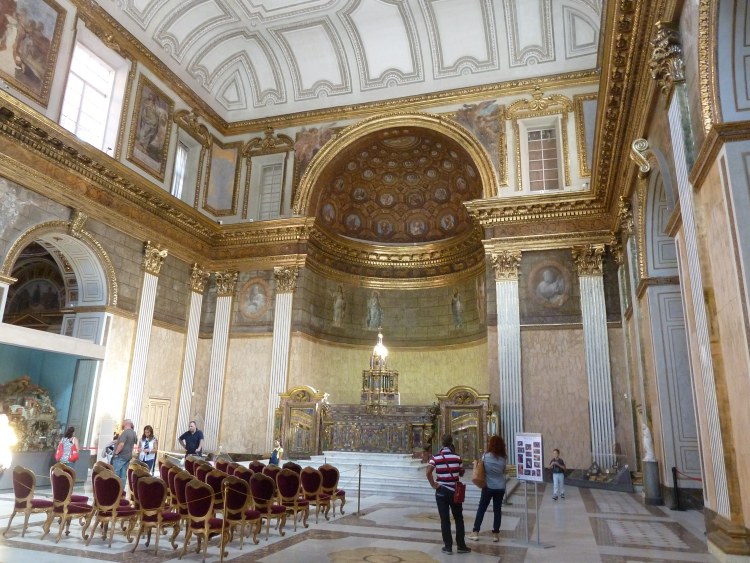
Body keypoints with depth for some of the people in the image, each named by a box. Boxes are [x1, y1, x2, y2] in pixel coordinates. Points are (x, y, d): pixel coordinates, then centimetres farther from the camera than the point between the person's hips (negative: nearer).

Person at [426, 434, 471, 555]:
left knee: (444, 520, 7)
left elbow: (428, 472, -17)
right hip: (454, 491, 0)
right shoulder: (457, 456, -4)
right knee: (458, 519, 12)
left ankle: (448, 546, 10)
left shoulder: (435, 457, -5)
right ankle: (461, 546, 14)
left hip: (441, 491, 0)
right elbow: (461, 473, 6)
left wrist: (433, 485, -8)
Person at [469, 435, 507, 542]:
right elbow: (503, 471, 4)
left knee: (481, 509, 9)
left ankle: (475, 532, 11)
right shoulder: (503, 458, -6)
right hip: (500, 487, 1)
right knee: (497, 510, 10)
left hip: (488, 487, -1)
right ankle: (496, 534, 11)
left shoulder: (485, 456, -10)